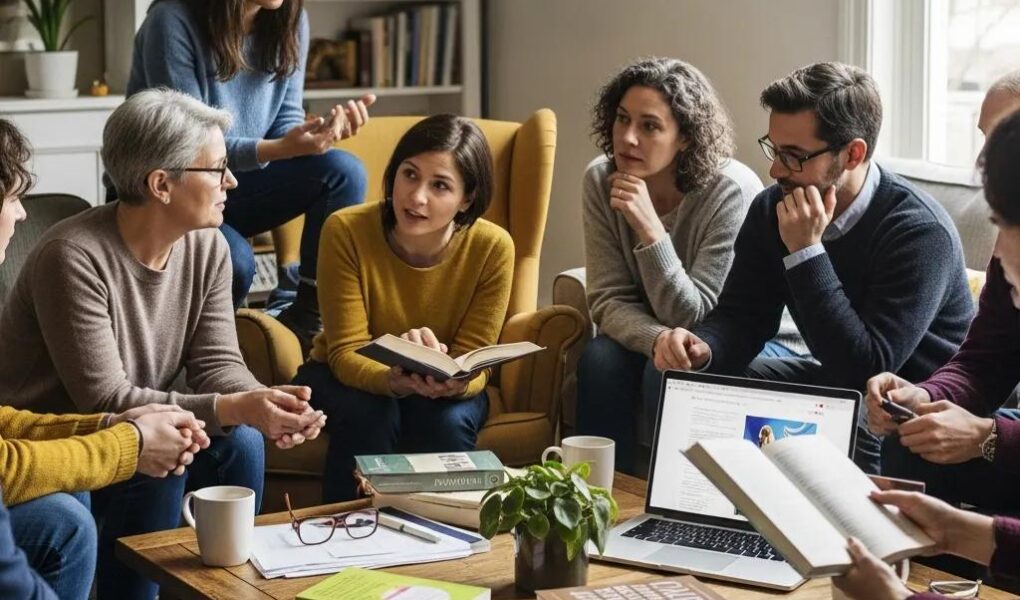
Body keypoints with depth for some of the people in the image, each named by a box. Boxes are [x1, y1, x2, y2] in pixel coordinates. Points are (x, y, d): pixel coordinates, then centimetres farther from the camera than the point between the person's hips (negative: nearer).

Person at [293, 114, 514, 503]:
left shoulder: (492, 248, -21)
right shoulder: (346, 231, -24)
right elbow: (346, 353, -24)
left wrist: (453, 383, -41)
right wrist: (396, 380, -46)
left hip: (443, 388, 1)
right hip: (348, 379, -1)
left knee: (447, 421, -31)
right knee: (369, 413, -32)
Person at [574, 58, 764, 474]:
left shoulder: (732, 191, -24)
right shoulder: (601, 181, -10)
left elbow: (695, 318, -23)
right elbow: (608, 300, -12)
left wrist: (650, 228, -35)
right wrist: (659, 339, -34)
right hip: (643, 335, 4)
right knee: (600, 358, -26)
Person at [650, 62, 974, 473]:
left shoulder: (920, 231, -26)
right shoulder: (773, 209, -5)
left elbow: (867, 370, -32)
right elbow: (741, 315, -2)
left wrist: (806, 252, -34)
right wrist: (702, 348, -27)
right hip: (831, 382, 6)